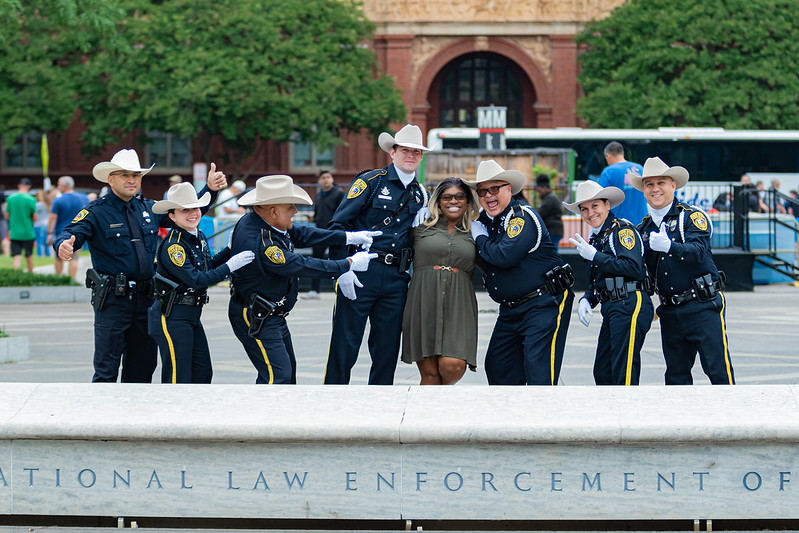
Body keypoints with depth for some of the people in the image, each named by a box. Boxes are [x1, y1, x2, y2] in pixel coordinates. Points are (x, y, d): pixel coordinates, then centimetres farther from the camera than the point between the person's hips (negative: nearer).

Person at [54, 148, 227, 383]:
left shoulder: (149, 209, 12)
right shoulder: (97, 212, -5)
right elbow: (72, 233, -20)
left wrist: (210, 189, 12)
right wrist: (64, 246, -43)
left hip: (145, 300, 6)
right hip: (112, 300, -6)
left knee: (142, 369, 13)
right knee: (106, 370, -5)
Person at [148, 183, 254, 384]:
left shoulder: (200, 237, 8)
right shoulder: (172, 246, -20)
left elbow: (208, 267, 19)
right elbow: (196, 280, -25)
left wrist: (232, 250, 9)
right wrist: (231, 266, -24)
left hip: (192, 317, 9)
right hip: (172, 317, -9)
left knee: (202, 374, 12)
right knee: (178, 379, -5)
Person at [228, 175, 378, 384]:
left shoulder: (259, 221, -1)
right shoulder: (260, 245, -31)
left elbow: (300, 234, 7)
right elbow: (303, 266, -24)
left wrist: (347, 237, -1)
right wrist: (349, 264, -14)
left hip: (273, 316, 11)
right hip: (256, 319, -11)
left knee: (287, 370, 17)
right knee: (276, 375, -15)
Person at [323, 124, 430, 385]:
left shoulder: (420, 194, 15)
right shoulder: (370, 182, -1)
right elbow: (338, 224, -4)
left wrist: (413, 273, 4)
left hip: (396, 279, 5)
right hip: (360, 273, -5)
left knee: (387, 349, 7)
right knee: (344, 345, -4)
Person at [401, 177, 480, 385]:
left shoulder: (474, 233, 16)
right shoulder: (422, 227, 13)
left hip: (458, 305, 0)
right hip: (424, 303, 0)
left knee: (453, 366, -19)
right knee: (429, 373, -5)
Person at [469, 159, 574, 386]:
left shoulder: (522, 217, -14)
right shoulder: (485, 220, 12)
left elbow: (504, 256, -26)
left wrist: (480, 239, -9)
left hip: (544, 305, -9)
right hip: (510, 311, 9)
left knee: (539, 370, -14)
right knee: (497, 366, 6)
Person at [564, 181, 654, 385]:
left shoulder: (622, 229, -8)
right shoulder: (596, 237, 19)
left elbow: (634, 268, -21)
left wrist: (594, 256, -17)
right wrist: (586, 300, 5)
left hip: (631, 306, -9)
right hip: (612, 309, 9)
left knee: (624, 374, -12)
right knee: (602, 372, 9)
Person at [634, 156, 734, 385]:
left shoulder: (692, 216, -5)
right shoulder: (644, 227, 12)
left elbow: (698, 251, -22)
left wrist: (669, 246, -40)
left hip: (703, 306, -6)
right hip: (670, 312, 6)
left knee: (719, 370, -8)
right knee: (676, 374, 9)